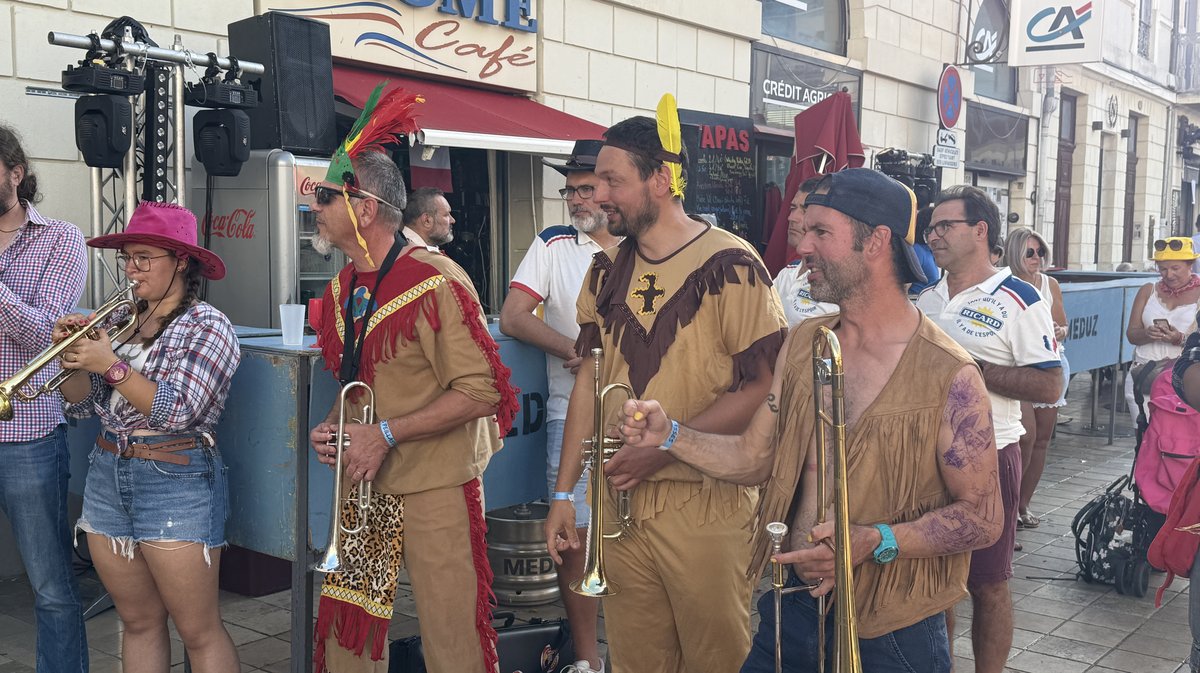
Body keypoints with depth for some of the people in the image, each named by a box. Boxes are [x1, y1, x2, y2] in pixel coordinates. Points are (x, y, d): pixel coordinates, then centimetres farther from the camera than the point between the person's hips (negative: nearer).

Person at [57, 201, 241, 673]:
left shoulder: (207, 327, -7)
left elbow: (179, 411, -18)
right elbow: (83, 403, 11)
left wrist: (111, 365, -22)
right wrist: (72, 358, -6)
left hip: (176, 481, -6)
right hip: (108, 475, 6)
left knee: (199, 631, -2)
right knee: (139, 622, 15)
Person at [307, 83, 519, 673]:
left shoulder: (434, 282, -18)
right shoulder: (344, 288, 9)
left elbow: (480, 392, -20)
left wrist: (385, 434, -23)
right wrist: (329, 428, 1)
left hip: (433, 489, -7)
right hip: (362, 486, 8)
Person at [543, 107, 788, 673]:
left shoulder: (729, 264, -10)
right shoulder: (607, 270, 8)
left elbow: (760, 384, -13)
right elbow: (589, 381, 10)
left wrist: (665, 447, -18)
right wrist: (563, 493, 7)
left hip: (705, 502, -5)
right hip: (620, 499, 5)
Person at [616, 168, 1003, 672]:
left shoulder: (949, 374, -16)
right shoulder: (803, 343, 3)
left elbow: (981, 518, -13)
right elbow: (755, 458, 7)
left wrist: (874, 542, -24)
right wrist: (670, 435, -7)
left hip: (890, 632, -5)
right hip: (792, 607, 5)